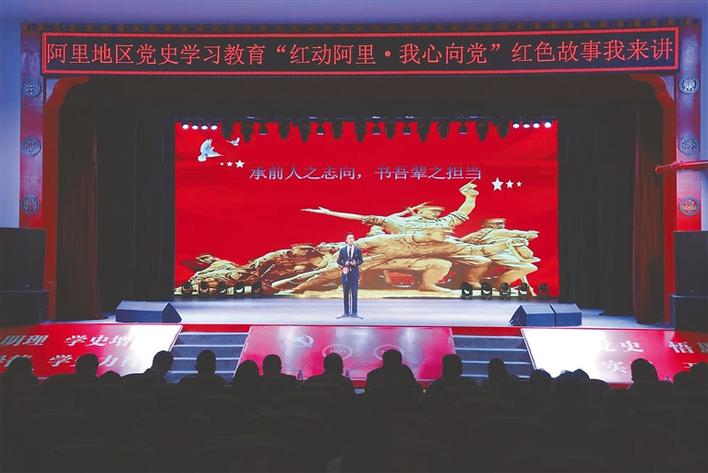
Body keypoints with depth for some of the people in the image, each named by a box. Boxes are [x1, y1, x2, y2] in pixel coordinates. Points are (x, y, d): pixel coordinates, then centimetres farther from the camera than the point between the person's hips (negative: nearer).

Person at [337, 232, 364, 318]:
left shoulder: (358, 250, 4)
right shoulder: (342, 250, 5)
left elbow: (361, 260, 7)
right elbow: (338, 261, 7)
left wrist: (356, 263, -12)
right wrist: (344, 264, -12)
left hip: (354, 273, -1)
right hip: (345, 273, 1)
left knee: (354, 293, -2)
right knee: (346, 293, 5)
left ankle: (354, 313, 1)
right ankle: (346, 312, 10)